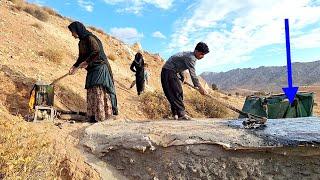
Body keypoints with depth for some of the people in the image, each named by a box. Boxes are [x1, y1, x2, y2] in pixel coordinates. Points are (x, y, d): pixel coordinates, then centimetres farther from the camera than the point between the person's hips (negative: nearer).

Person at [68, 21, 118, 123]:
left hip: (99, 67, -9)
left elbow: (96, 51, -26)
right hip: (92, 70, 9)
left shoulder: (90, 38, -12)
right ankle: (93, 114, 14)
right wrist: (75, 67, 9)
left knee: (97, 90, -10)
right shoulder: (81, 42, 15)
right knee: (91, 91, 8)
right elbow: (81, 58, 19)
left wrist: (86, 62, -20)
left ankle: (100, 114, -4)